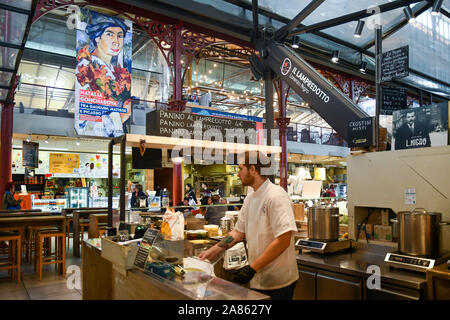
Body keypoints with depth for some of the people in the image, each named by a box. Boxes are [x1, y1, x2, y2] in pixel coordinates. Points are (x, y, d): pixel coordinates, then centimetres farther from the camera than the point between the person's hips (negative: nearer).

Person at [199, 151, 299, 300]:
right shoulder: (250, 198, 8)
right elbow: (239, 232, 13)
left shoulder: (276, 196, -20)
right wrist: (213, 251, 5)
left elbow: (283, 240, -26)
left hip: (277, 282, -8)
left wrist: (252, 268, -23)